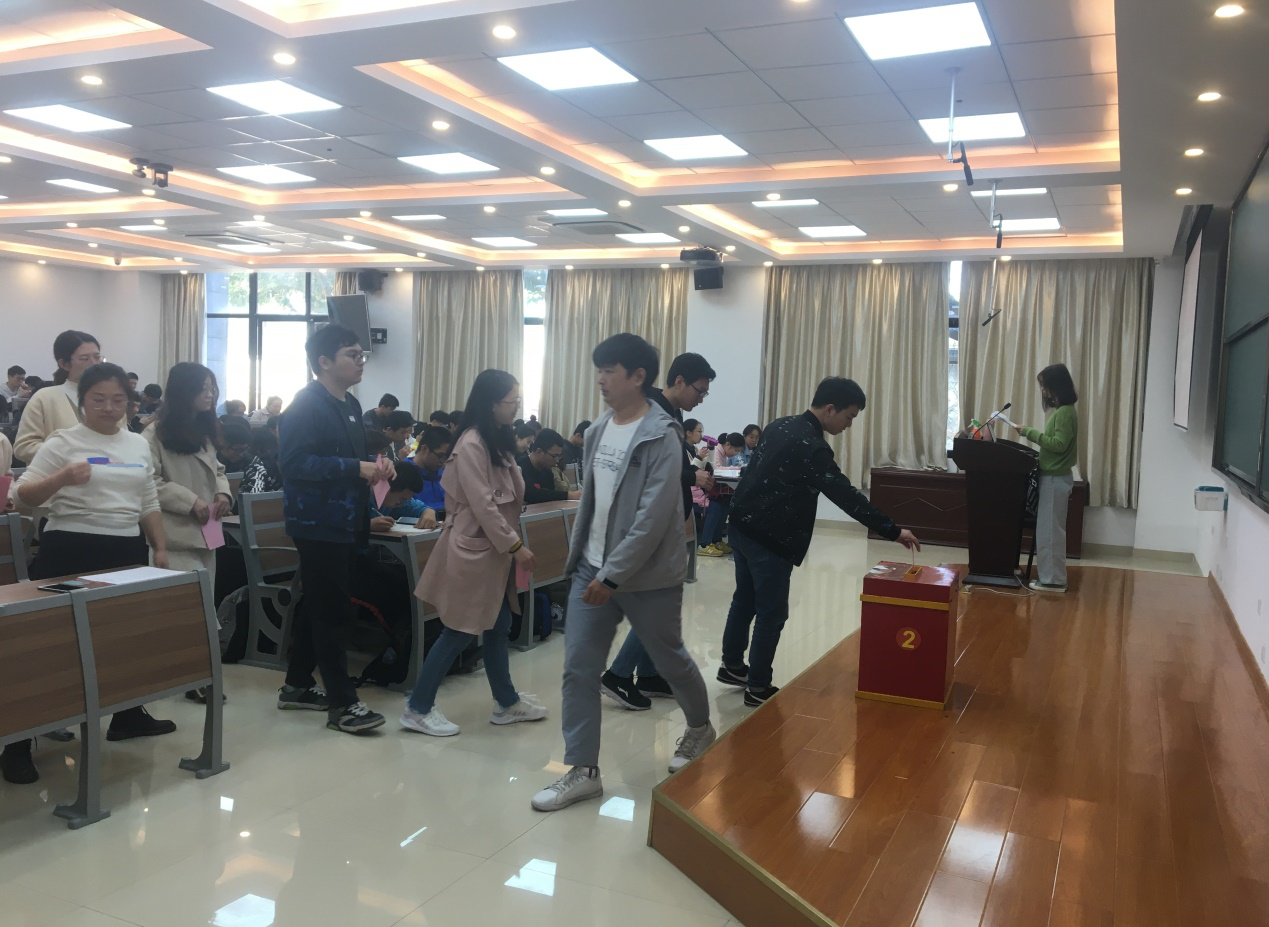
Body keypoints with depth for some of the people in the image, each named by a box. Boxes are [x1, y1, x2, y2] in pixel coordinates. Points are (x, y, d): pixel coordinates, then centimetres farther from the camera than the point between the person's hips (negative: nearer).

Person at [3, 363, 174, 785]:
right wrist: (62, 477, -28)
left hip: (126, 550, 5)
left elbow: (149, 504, 17)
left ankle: (127, 715, 30)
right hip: (70, 549, -5)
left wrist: (160, 548, 11)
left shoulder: (139, 444, 11)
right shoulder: (63, 442, -4)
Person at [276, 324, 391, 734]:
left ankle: (297, 685, 29)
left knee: (319, 606, 16)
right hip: (319, 523, -9)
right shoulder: (306, 405, -15)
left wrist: (376, 465, 2)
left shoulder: (351, 405, 14)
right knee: (332, 611, -5)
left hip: (345, 522, 9)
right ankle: (342, 703, 1)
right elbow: (296, 463, -25)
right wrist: (358, 469, -27)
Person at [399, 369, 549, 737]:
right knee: (460, 632, -1)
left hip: (495, 549, 9)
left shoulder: (498, 441, 11)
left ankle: (507, 703, 27)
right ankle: (418, 708, 10)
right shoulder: (472, 444, -18)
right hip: (474, 549, -9)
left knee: (497, 628, 16)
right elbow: (483, 505, -22)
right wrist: (515, 545, -18)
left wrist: (512, 545, 10)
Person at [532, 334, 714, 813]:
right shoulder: (598, 430, 6)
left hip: (647, 576, -6)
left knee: (671, 660, 15)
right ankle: (582, 771, 10)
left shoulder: (661, 437, -17)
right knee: (578, 669, 1)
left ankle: (700, 728, 42)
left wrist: (613, 575, -23)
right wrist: (578, 556, 12)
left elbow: (653, 518, -22)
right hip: (591, 569, 6)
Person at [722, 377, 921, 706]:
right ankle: (758, 687, 10)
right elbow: (846, 495, -23)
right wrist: (893, 531, -19)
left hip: (743, 525, 10)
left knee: (745, 600, 21)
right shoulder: (811, 447, -20)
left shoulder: (781, 426, 8)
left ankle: (732, 666, 34)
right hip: (769, 538, -10)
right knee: (772, 613, 2)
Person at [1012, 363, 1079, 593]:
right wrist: (1032, 434, 9)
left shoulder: (1065, 412, -16)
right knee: (1049, 530, 13)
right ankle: (1050, 576, 19)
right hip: (1052, 477, 10)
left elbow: (1059, 444, -22)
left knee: (1050, 531, -4)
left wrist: (1030, 433, -19)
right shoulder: (1058, 410, 13)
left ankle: (1054, 580, 1)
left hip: (1056, 479, -10)